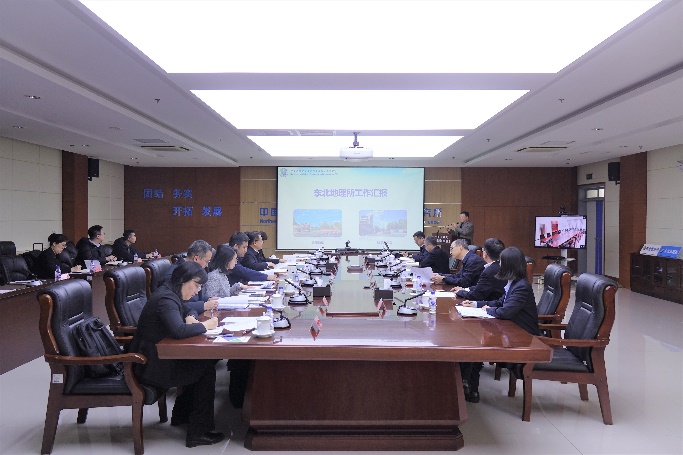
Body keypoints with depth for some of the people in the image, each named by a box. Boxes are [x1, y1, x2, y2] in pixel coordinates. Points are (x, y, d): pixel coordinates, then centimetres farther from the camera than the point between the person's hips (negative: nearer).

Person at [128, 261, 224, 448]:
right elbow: (178, 331, -36)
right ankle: (197, 433, -1)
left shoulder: (170, 294, 7)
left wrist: (188, 320, 1)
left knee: (204, 361, 4)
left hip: (157, 358, 10)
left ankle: (181, 414, 20)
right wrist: (205, 325, -21)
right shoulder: (165, 299, -23)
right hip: (151, 366, -10)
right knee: (206, 369, -8)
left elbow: (179, 315, 24)